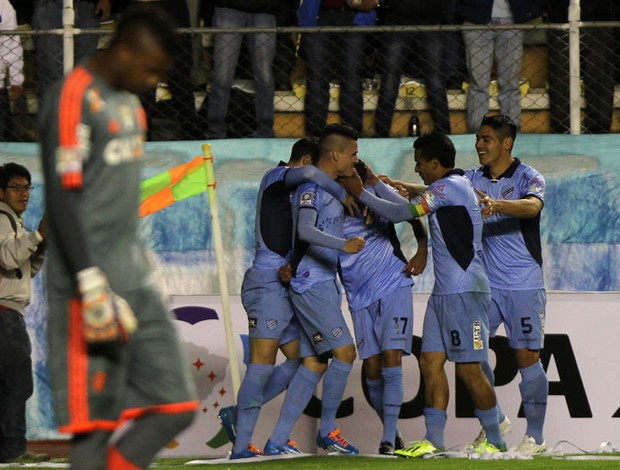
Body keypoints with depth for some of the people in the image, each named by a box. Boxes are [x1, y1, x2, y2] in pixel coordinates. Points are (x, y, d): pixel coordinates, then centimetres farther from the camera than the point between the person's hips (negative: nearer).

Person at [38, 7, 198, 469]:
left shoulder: (128, 102, 16)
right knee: (95, 421, -7)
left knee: (176, 406, 4)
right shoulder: (75, 99, -12)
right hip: (95, 288, -9)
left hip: (136, 280, 9)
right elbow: (63, 200, -17)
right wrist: (92, 288, -21)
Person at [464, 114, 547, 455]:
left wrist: (497, 204, -47)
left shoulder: (528, 177, -7)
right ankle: (494, 421, 18)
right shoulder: (473, 180, 9)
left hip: (523, 285, -5)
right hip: (485, 284, 5)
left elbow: (533, 206, -28)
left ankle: (535, 436, 5)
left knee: (526, 357, -3)